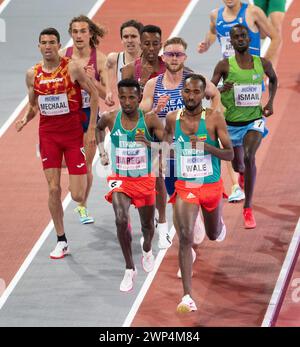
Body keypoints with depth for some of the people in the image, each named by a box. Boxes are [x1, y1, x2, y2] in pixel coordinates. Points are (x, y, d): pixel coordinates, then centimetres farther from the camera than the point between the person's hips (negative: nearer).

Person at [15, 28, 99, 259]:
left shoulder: (72, 68, -10)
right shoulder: (33, 74, 2)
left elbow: (94, 93, -4)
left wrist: (91, 129, -7)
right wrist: (25, 119, -7)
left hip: (73, 134, -3)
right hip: (48, 134, 3)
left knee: (77, 195, -6)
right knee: (53, 189, -1)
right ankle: (62, 242, 10)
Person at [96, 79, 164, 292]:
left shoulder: (150, 120, -15)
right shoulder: (110, 118, -9)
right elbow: (99, 127, 17)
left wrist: (149, 143, -36)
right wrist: (102, 151, 9)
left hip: (145, 180, 0)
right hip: (120, 180, 0)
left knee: (147, 224, 18)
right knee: (121, 220, -24)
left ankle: (147, 249, 55)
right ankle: (130, 269, -12)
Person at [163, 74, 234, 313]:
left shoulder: (214, 118, -14)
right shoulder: (173, 118, -5)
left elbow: (230, 154, -16)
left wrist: (206, 146, -30)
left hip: (211, 186, 0)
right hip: (185, 187, 0)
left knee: (214, 235, 23)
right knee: (185, 237, -18)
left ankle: (218, 222, 64)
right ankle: (188, 296, -17)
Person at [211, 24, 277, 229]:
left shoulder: (262, 64, -3)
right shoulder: (225, 65, -10)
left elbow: (273, 79, 19)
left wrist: (270, 102, 7)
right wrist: (221, 90, -31)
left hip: (254, 120, -1)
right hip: (232, 122, 1)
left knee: (249, 157, -25)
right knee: (238, 166, 14)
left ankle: (248, 209, -17)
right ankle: (242, 179, 56)